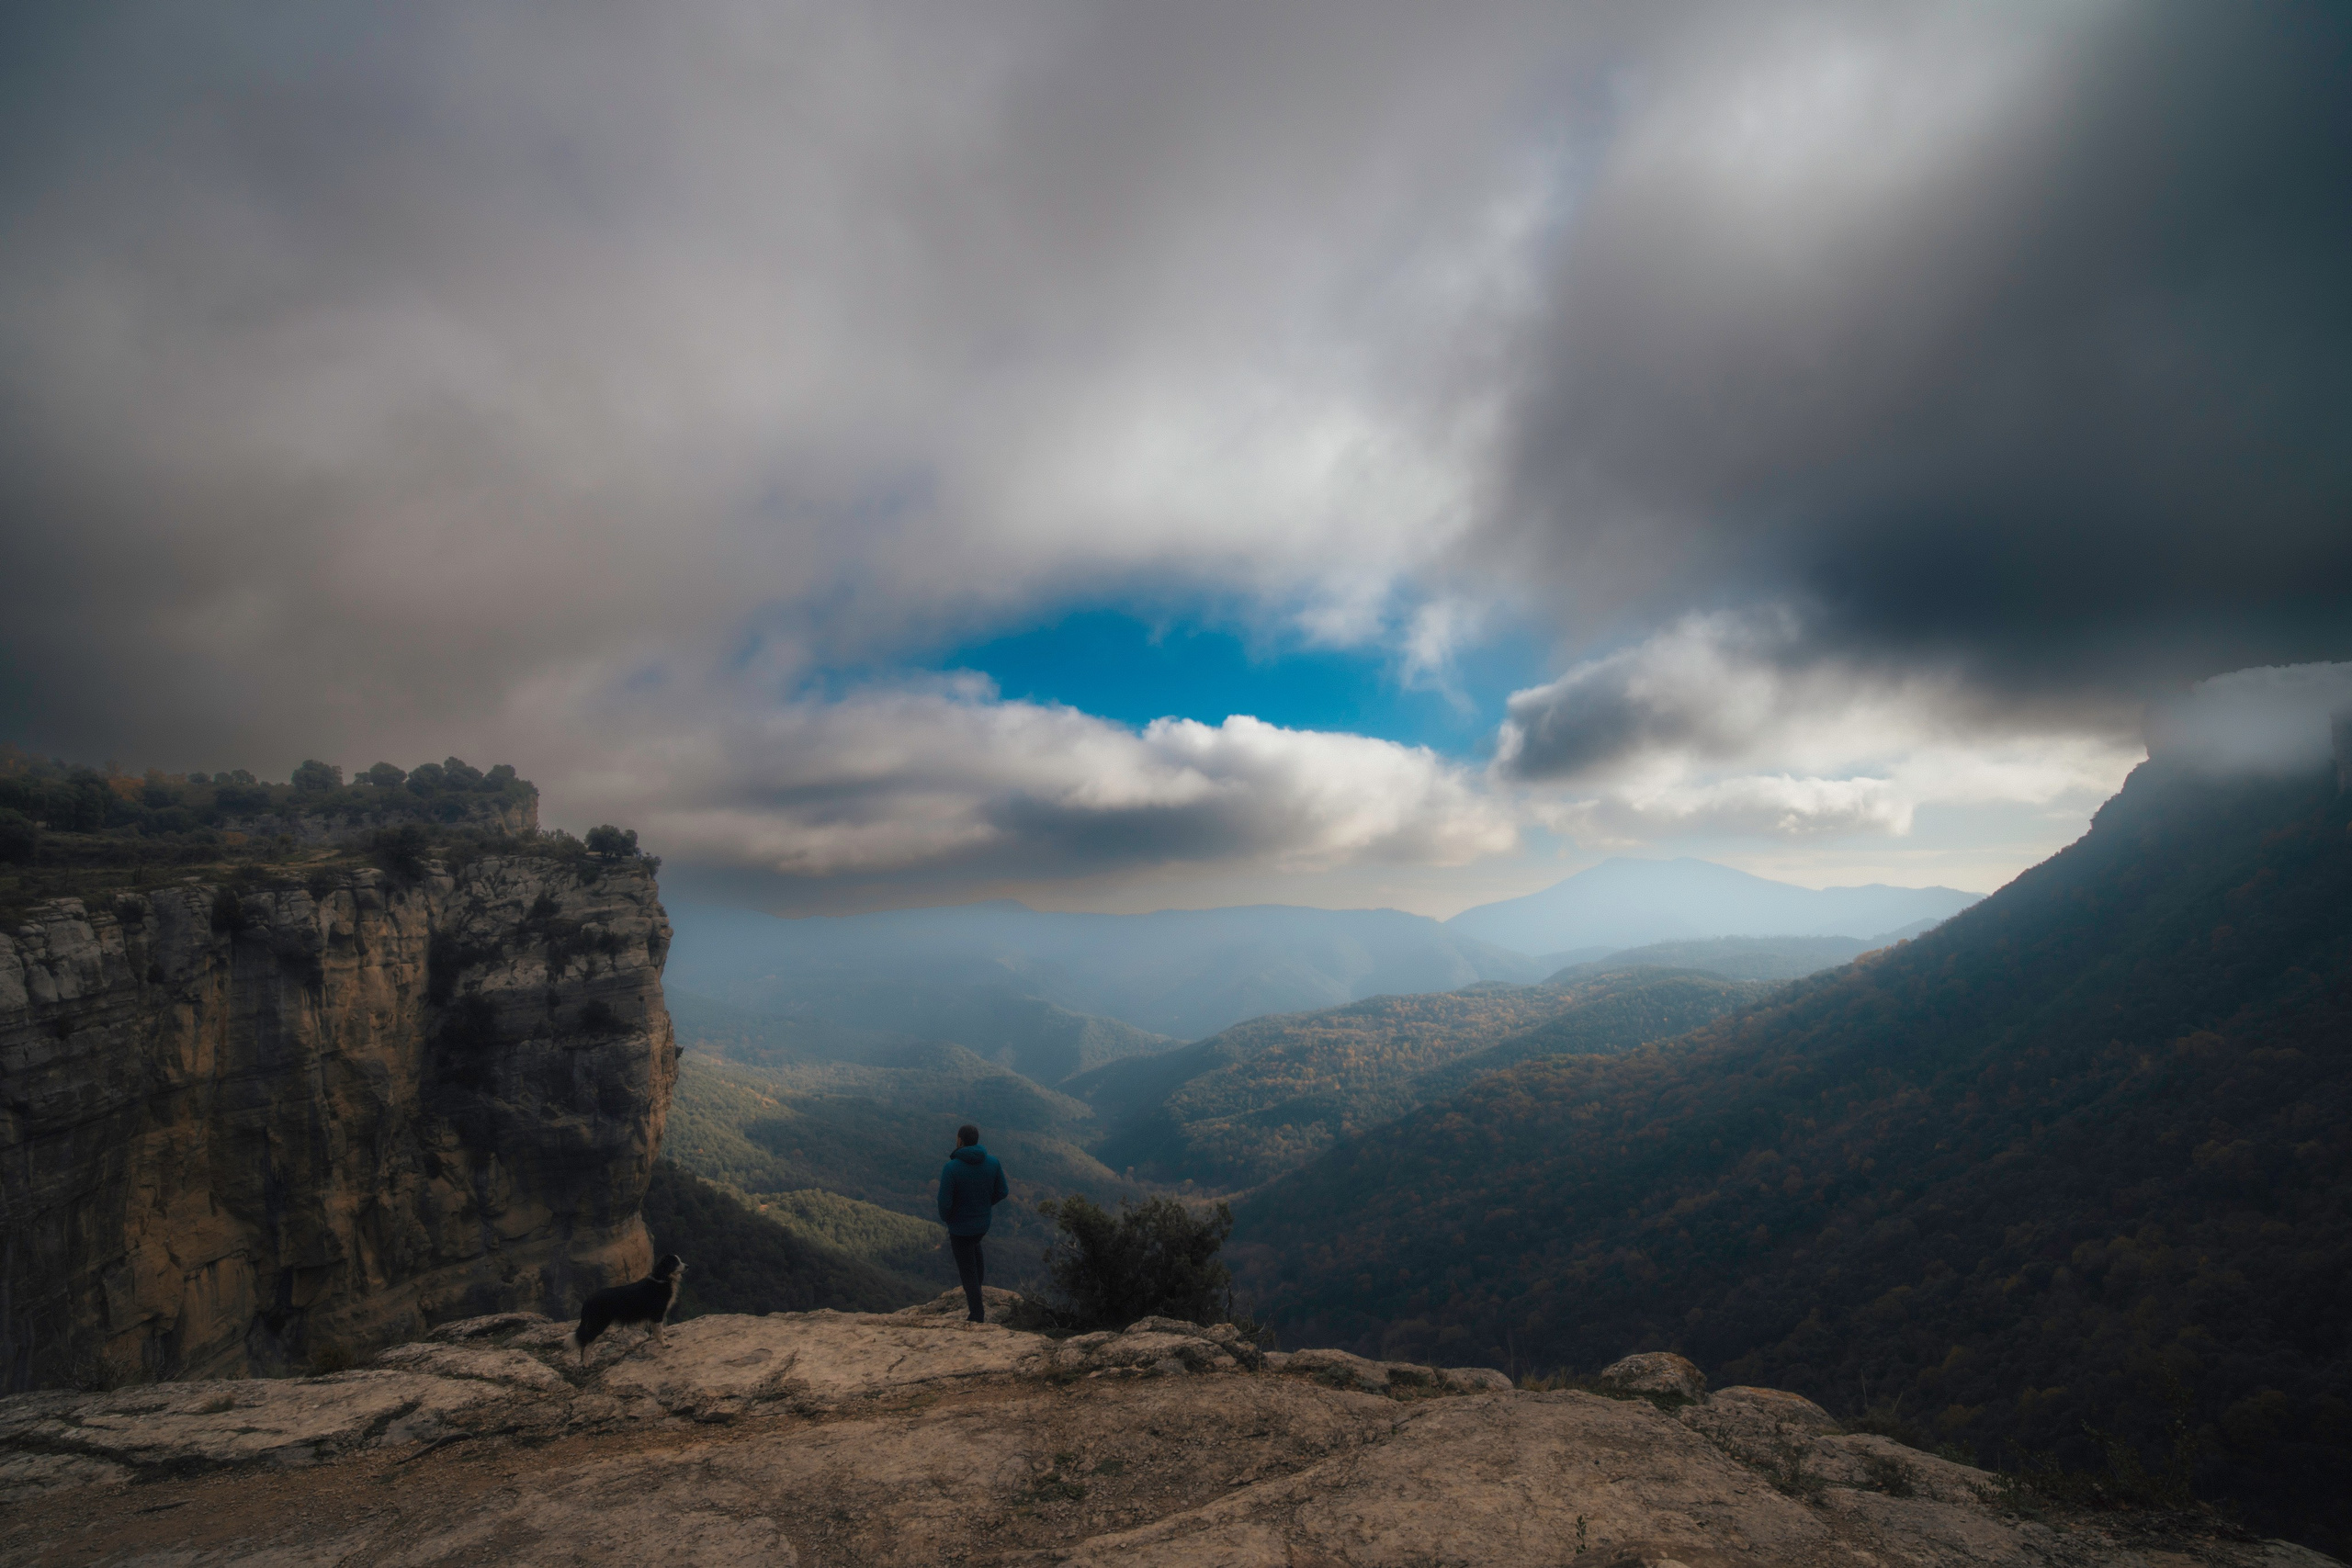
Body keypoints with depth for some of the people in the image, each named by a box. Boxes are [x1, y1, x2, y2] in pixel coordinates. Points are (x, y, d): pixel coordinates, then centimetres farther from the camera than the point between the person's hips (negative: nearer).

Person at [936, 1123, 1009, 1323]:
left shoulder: (952, 1167, -28)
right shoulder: (992, 1161, -14)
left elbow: (944, 1202, -25)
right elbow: (1002, 1192, -5)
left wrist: (945, 1217, -2)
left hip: (960, 1225, -5)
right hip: (983, 1222, 5)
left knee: (968, 1270, 14)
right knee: (974, 1246, 38)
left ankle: (978, 1315, 26)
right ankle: (976, 1293, 43)